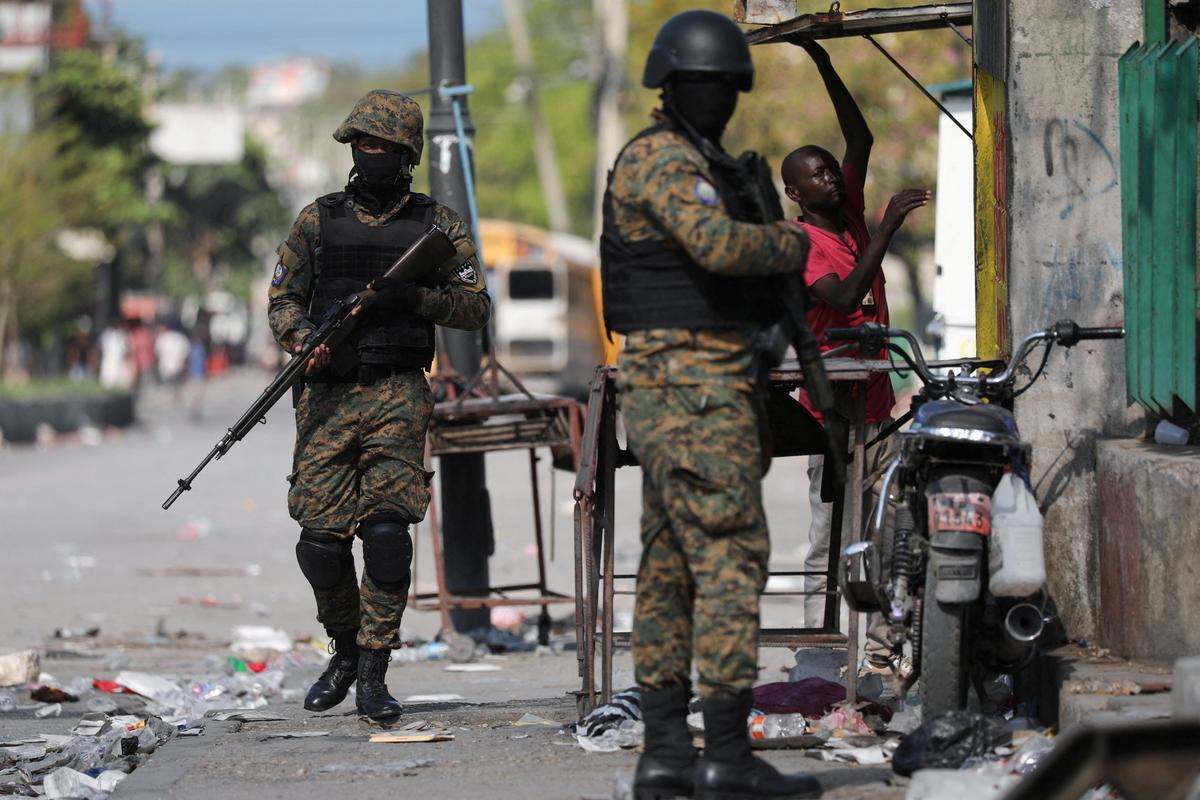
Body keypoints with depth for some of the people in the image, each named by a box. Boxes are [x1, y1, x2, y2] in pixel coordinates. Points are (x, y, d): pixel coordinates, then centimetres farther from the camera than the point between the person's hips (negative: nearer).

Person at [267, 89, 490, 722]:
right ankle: (345, 648, 22)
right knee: (321, 537, -3)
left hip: (399, 395, -2)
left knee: (387, 530, -13)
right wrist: (304, 339, -9)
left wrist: (416, 298, -12)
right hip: (329, 393, 2)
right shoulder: (318, 221, 10)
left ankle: (373, 676, -7)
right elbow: (283, 299, 12)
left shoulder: (437, 226, 6)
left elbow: (477, 309, 6)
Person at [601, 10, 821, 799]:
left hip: (678, 391, 10)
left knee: (672, 570, 8)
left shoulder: (703, 165, 21)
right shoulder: (662, 157, -11)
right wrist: (793, 242, -8)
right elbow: (719, 244, -28)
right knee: (731, 555, -11)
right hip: (692, 385, -10)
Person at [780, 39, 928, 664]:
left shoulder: (850, 215, 12)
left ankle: (872, 644, 9)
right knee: (831, 542, -7)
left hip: (876, 405, 8)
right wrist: (889, 227, -27)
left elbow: (860, 139, 11)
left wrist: (825, 66, 4)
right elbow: (844, 296, -26)